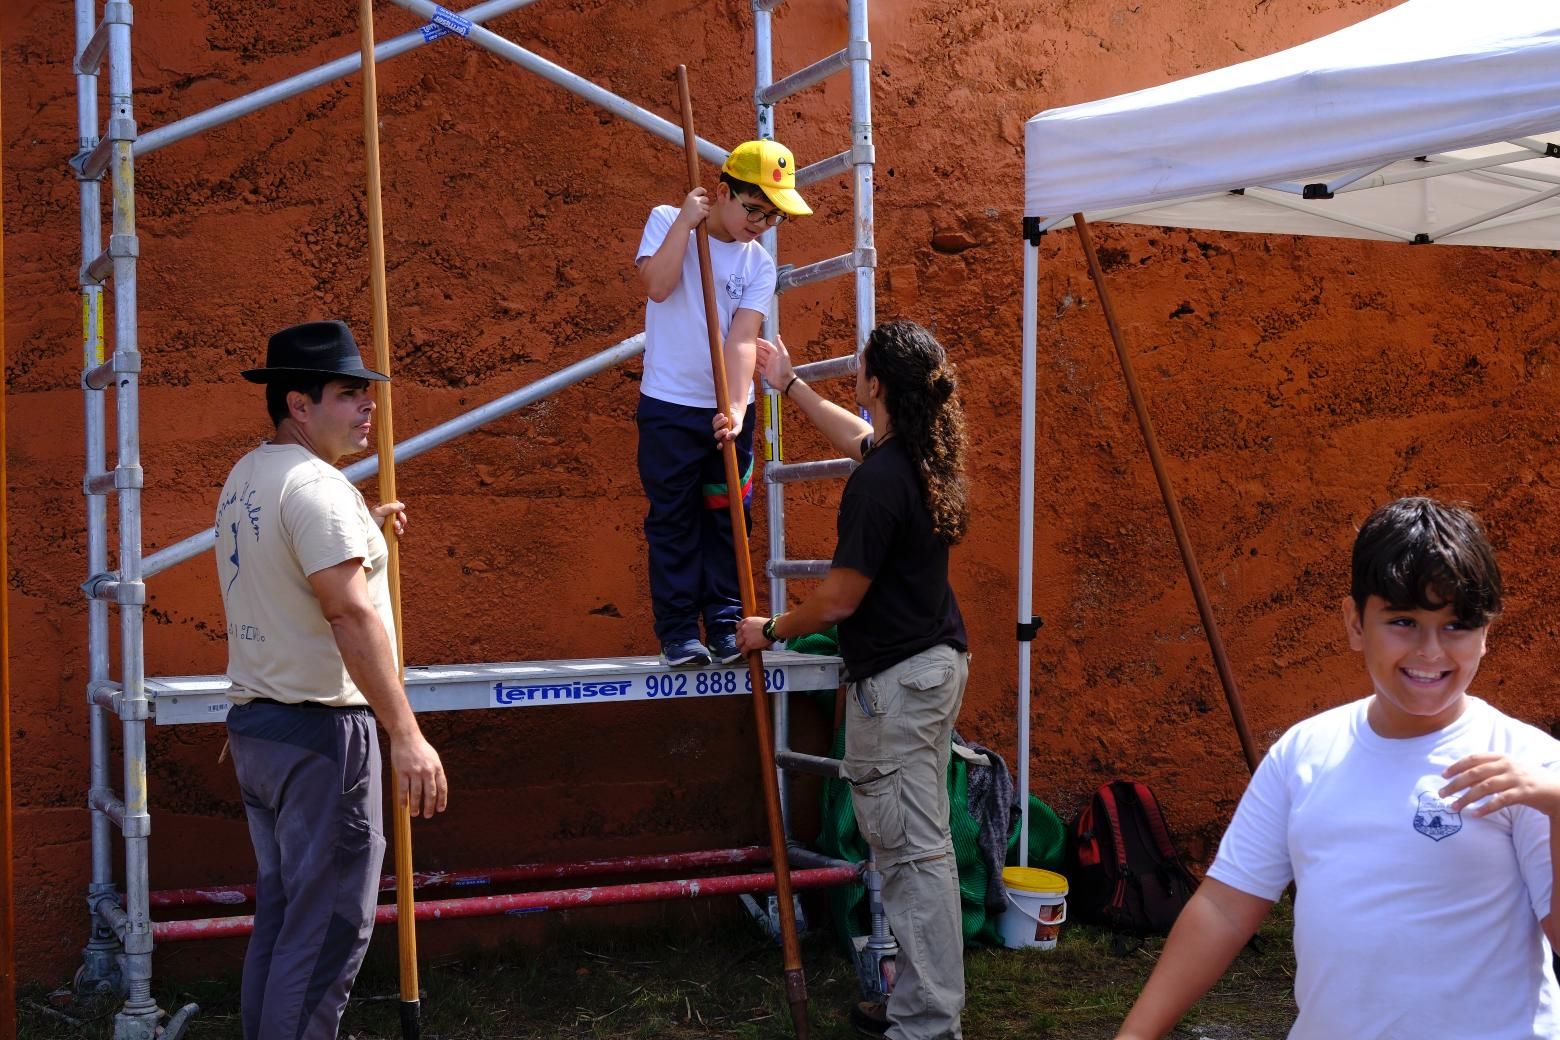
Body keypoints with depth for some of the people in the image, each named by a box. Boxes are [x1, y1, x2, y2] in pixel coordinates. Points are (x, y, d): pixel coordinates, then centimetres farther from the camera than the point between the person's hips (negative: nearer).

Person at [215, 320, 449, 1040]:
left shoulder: (244, 479, 14)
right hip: (320, 733, -10)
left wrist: (359, 529, 29)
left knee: (281, 913, 17)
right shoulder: (314, 485, -17)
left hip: (255, 722, 10)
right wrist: (406, 735, -26)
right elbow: (352, 613, -24)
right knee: (330, 927, -4)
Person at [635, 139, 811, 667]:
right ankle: (678, 632, 8)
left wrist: (737, 409, -24)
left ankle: (726, 625, 16)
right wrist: (686, 219, -20)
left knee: (726, 521, 7)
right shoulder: (667, 221, -2)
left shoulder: (760, 265, 1)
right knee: (673, 521, 2)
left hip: (729, 411, 3)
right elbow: (656, 285, -20)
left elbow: (742, 341, -11)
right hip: (669, 407, -2)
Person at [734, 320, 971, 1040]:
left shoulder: (878, 482, -22)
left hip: (895, 681, -10)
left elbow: (839, 600, -17)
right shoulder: (923, 458, 7)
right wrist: (789, 384, 41)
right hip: (936, 661, 10)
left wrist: (771, 630, 1)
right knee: (918, 843, 15)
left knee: (913, 849, -4)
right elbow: (857, 435, 31)